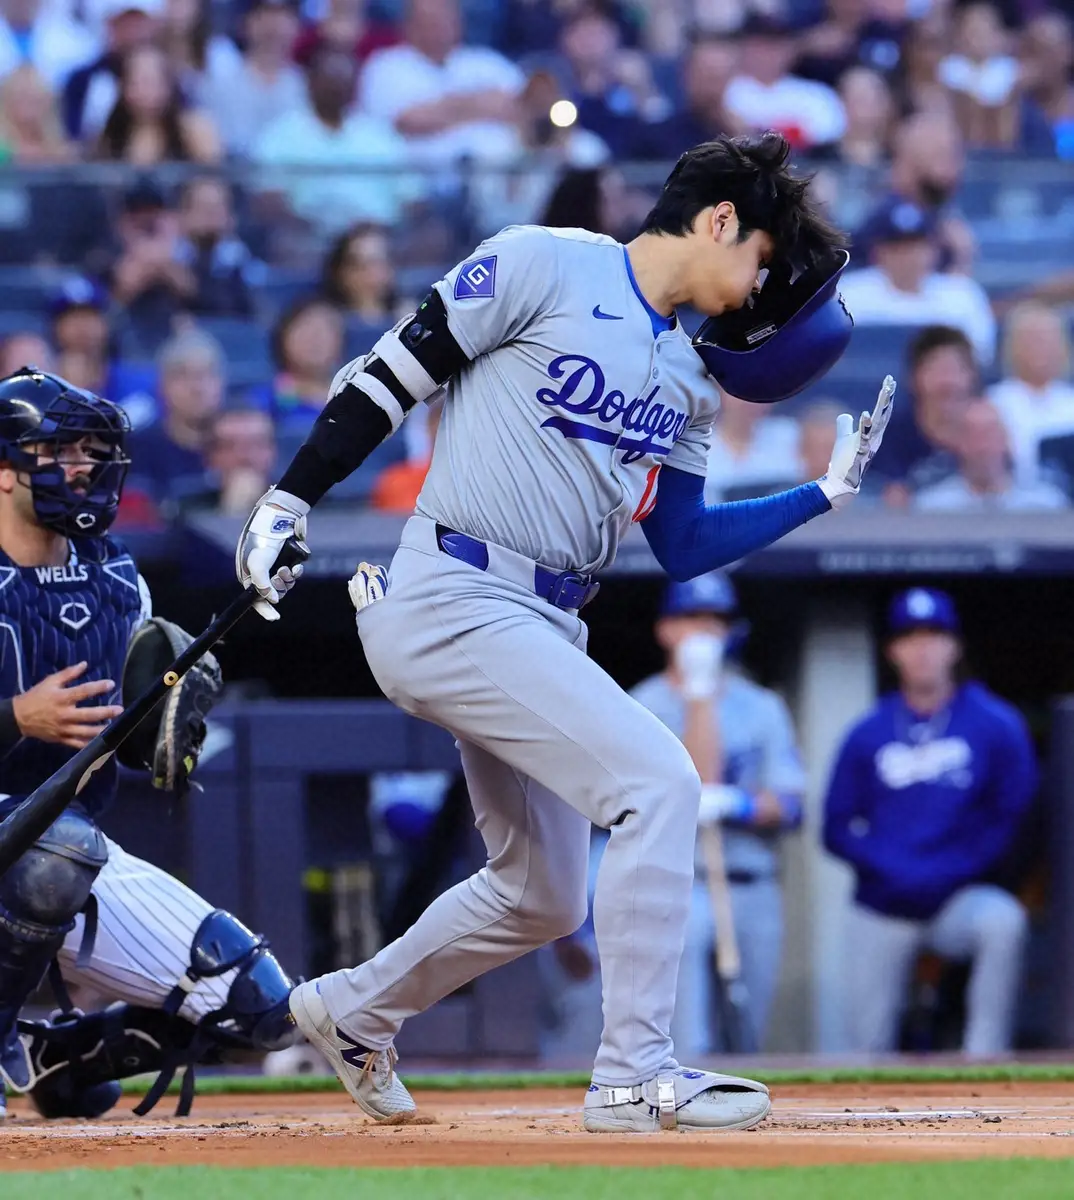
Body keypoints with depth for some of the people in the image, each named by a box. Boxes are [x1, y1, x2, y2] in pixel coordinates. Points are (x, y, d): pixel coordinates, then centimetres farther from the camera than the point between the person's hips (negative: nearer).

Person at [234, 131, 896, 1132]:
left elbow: (685, 549, 14)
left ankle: (352, 1011, 37)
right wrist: (287, 506, -9)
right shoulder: (541, 268, -7)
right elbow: (390, 378, -7)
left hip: (543, 630, 9)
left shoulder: (687, 378, 15)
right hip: (453, 603, -9)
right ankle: (634, 1076, -18)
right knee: (657, 781, -20)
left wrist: (826, 493, 9)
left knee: (543, 898, 14)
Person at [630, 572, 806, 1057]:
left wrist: (737, 805, -18)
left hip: (755, 890, 5)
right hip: (677, 884, -5)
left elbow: (788, 806, 4)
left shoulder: (762, 707, 14)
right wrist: (700, 691, -13)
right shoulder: (643, 707, 0)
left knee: (745, 1045, 5)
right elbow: (699, 780, -12)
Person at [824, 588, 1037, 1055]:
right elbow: (838, 829, 6)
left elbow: (1012, 816, -1)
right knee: (869, 1046, -5)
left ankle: (984, 1064, -32)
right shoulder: (867, 735, 7)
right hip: (882, 910, 2)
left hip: (961, 897, -2)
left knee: (1003, 920, -35)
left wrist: (950, 872, -12)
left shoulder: (997, 726, 1)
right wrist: (896, 871, -10)